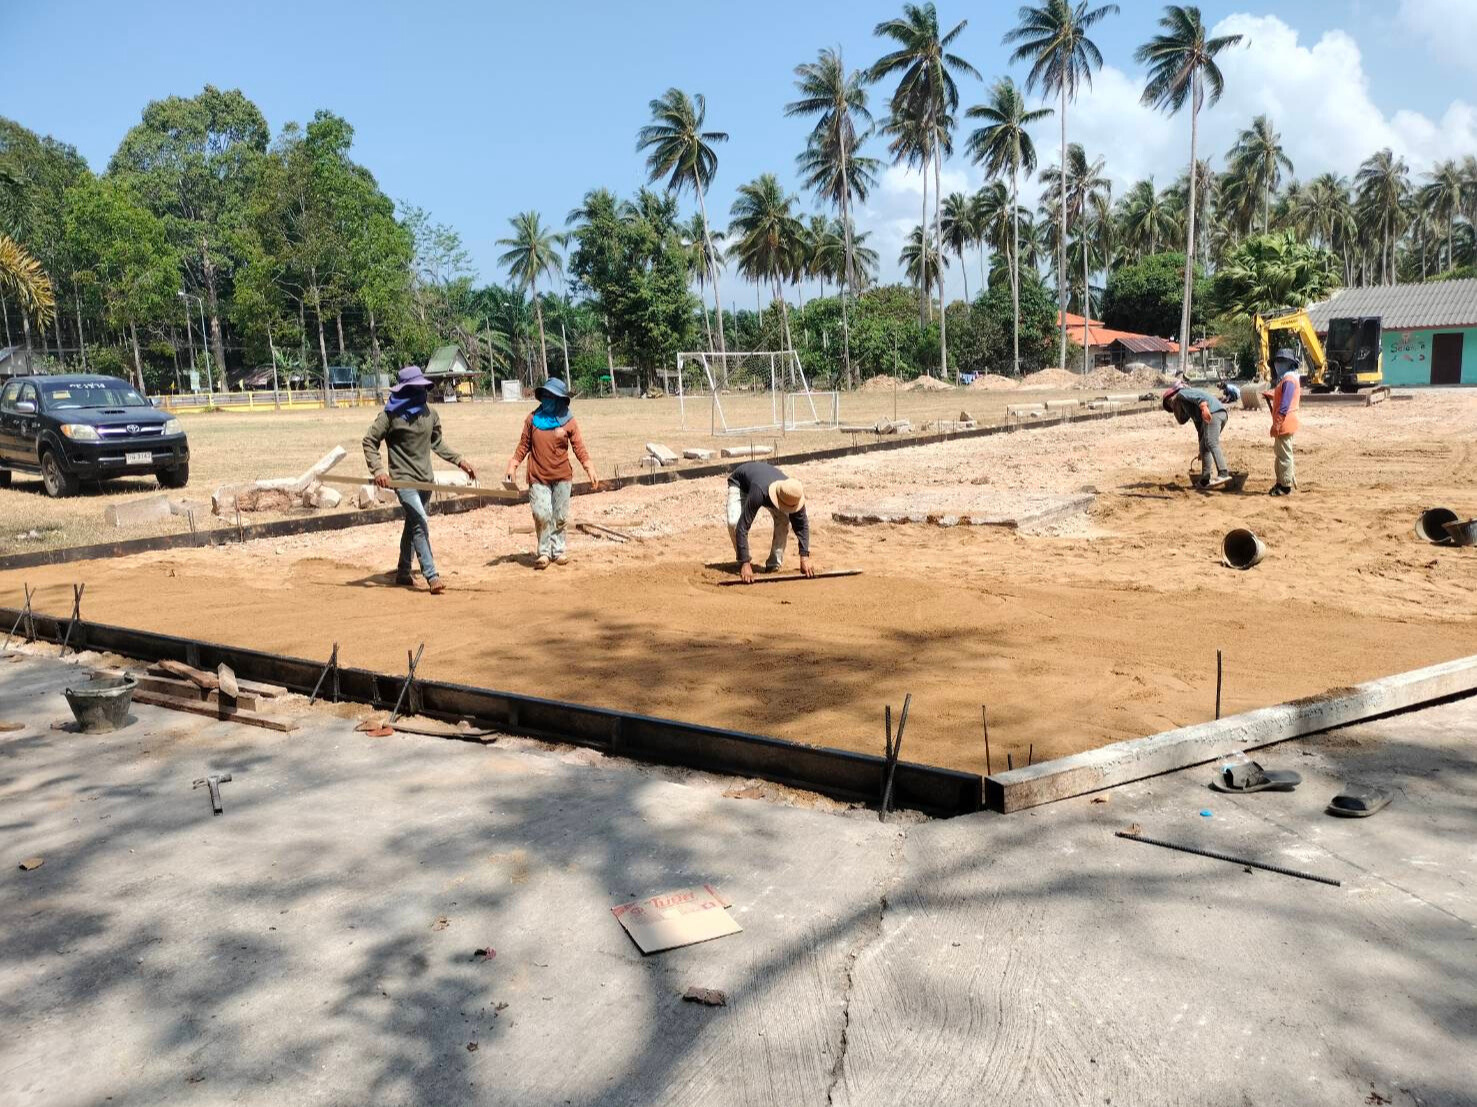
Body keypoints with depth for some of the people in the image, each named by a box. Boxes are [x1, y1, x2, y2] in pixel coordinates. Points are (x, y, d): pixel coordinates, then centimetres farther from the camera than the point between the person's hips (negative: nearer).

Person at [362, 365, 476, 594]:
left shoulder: (430, 413, 8)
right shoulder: (391, 414, -8)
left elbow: (437, 443, 20)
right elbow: (369, 441, -4)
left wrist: (459, 460, 12)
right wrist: (378, 470, -15)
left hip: (426, 479, 7)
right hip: (403, 479, -6)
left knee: (413, 525, 16)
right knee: (420, 523, -19)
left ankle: (403, 573, 29)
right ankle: (432, 577, -22)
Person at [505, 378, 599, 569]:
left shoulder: (568, 421, -1)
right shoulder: (533, 418, 3)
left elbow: (579, 448, -2)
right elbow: (524, 445, 8)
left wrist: (591, 470, -10)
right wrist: (512, 466, 2)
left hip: (562, 476, 0)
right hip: (538, 476, 0)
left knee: (560, 517, 8)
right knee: (542, 515, -8)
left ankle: (558, 550, 23)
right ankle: (544, 552, 6)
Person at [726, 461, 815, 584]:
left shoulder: (793, 495, -34)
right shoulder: (759, 493, -49)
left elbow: (802, 525, -22)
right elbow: (743, 527, -47)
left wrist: (804, 557, -31)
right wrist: (745, 563, -49)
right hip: (739, 482, -4)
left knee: (783, 520, -18)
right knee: (734, 522, -27)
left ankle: (774, 565, -7)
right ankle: (744, 563, -6)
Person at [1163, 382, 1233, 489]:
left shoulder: (1181, 394, 9)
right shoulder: (1188, 408, 34)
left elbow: (1197, 396, -11)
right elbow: (1199, 423, 37)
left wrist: (1204, 407, -26)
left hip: (1213, 412, -9)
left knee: (1211, 443, -20)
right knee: (1204, 447, 12)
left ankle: (1223, 474, -33)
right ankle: (1205, 480, 11)